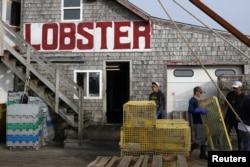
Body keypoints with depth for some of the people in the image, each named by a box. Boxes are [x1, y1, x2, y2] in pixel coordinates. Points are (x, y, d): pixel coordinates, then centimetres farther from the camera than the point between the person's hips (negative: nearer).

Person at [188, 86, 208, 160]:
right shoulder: (192, 100, -15)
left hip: (201, 122, 9)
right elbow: (190, 110, -30)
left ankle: (203, 154, 17)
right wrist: (201, 110, -29)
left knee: (204, 138, 10)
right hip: (197, 123, -9)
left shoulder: (197, 100, 14)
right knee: (200, 138, -8)